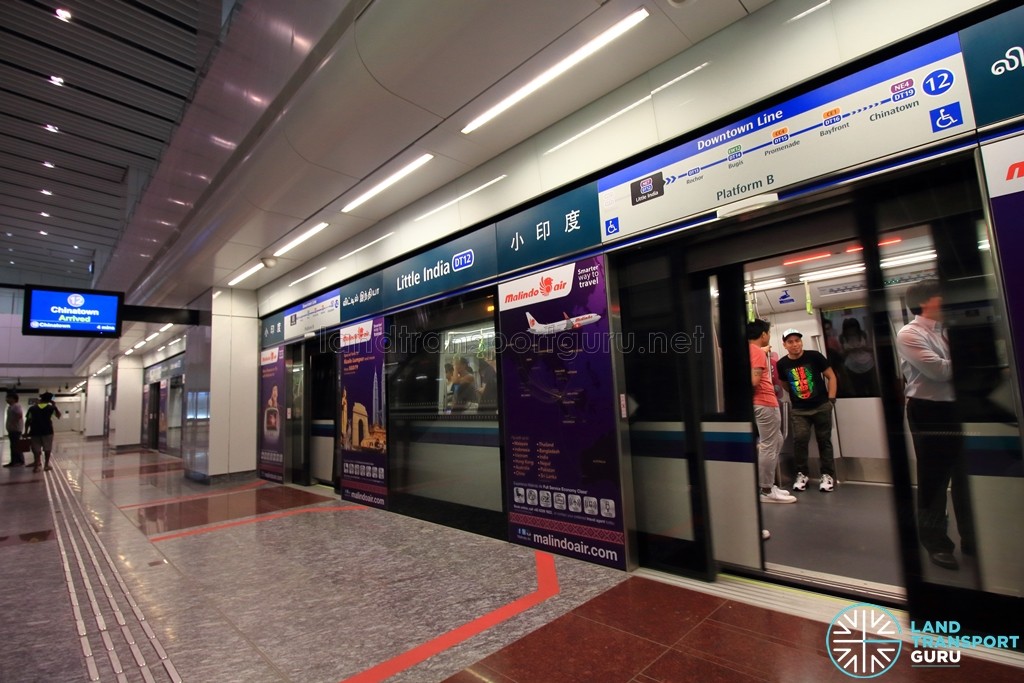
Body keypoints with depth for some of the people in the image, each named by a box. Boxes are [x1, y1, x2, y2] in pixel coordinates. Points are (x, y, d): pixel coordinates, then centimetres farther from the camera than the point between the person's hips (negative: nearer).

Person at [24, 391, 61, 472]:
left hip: (35, 432, 1)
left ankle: (36, 466, 8)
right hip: (47, 431, -1)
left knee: (36, 449, 8)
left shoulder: (32, 408, 1)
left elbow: (28, 421, 0)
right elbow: (58, 415, 13)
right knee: (47, 448, 10)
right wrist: (54, 405, 15)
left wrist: (26, 431, 8)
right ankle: (47, 465, 14)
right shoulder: (51, 407, -1)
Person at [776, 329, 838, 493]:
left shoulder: (814, 356, -7)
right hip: (798, 410, 1)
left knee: (824, 440, 7)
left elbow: (831, 376, 0)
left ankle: (827, 475, 19)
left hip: (821, 406, -1)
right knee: (799, 439, -10)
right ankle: (801, 474, 4)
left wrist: (831, 399, -5)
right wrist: (796, 397, 3)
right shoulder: (782, 364, -2)